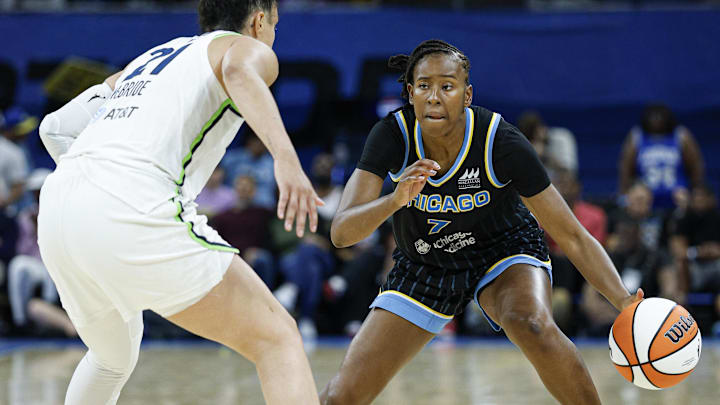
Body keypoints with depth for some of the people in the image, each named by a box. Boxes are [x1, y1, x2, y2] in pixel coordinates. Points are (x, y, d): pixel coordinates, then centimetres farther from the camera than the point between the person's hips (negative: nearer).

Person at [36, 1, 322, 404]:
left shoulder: (148, 58, 34)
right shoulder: (250, 48, 14)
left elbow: (56, 126, 29)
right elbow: (239, 71, -13)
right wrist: (286, 157, -28)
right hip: (131, 209, -7)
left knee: (114, 358, 33)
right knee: (276, 339, -3)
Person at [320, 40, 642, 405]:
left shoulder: (501, 143, -28)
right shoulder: (393, 135, -25)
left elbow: (571, 236, -22)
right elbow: (341, 233, -31)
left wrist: (624, 302, -36)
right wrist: (395, 200, -51)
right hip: (424, 265, 2)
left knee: (532, 326, -36)